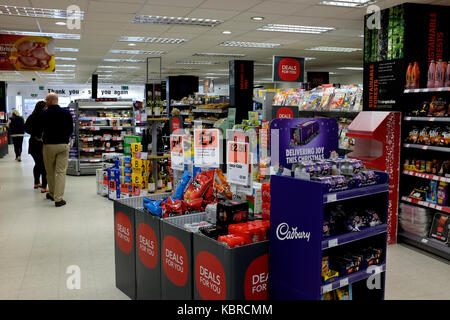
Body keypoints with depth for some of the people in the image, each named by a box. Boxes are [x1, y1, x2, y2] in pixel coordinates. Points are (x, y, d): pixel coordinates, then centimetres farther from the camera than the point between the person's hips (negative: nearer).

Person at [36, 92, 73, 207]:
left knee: (50, 171, 14)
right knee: (61, 172, -1)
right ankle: (58, 199, -6)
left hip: (49, 145, -1)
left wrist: (38, 137, 25)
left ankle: (52, 194, 28)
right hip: (63, 145, 1)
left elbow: (38, 130, 2)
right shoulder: (67, 113, 2)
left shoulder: (43, 114, -5)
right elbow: (71, 129, 11)